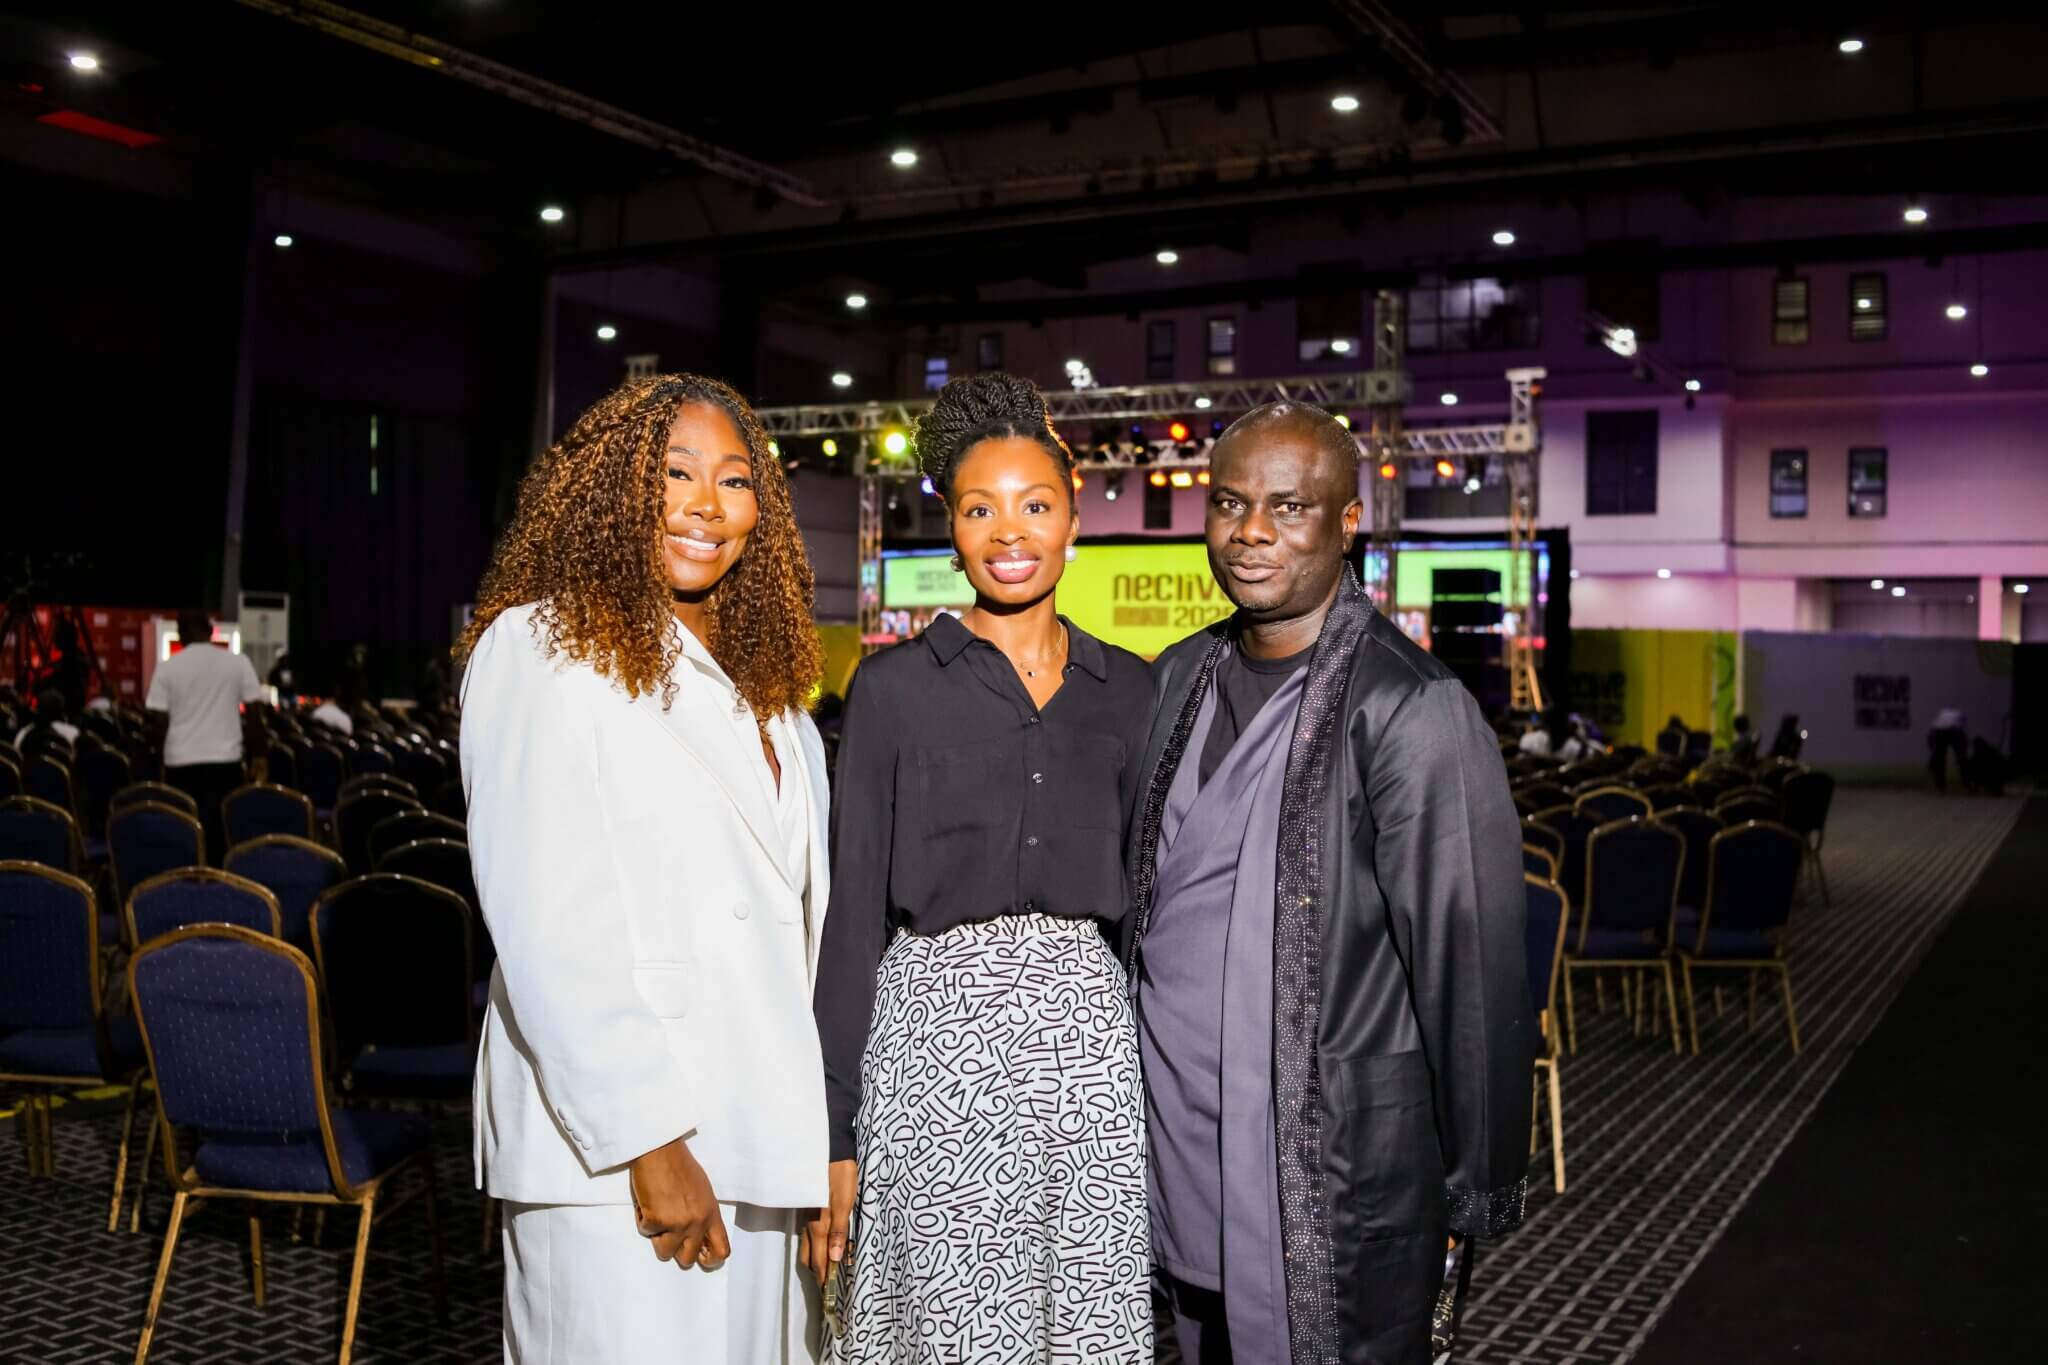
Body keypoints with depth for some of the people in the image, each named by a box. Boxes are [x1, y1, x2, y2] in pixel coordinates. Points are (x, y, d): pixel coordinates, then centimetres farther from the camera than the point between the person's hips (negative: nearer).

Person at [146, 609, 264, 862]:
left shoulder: (167, 668, 0)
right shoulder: (237, 662, 1)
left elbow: (159, 723, -1)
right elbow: (253, 712, 0)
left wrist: (158, 758, 13)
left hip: (181, 763, 0)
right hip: (225, 761, 0)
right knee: (222, 831, 5)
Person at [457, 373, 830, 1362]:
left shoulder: (763, 681, 14)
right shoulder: (539, 647, -7)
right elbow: (545, 925, -14)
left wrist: (816, 1134, 11)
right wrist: (647, 1139, -17)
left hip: (762, 1132, 7)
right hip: (618, 1142, -7)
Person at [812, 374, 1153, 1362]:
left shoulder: (1127, 689, 8)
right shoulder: (896, 686, -1)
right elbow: (853, 909, -2)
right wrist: (834, 1132, -4)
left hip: (1088, 1031, 3)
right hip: (939, 1025, -3)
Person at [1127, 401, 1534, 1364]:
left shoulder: (1411, 710, -16)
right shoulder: (1179, 680, 6)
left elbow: (1471, 965, -14)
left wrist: (1480, 1189, -9)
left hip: (1330, 1178, -6)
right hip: (1174, 1153, 6)